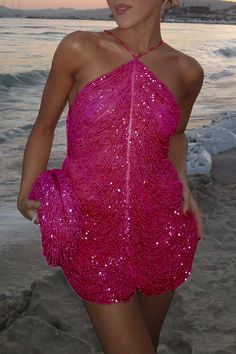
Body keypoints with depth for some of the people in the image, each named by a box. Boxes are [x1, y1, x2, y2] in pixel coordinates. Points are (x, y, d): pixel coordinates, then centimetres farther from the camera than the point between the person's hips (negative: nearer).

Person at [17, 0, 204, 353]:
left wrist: (182, 183, 2)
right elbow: (44, 127, 3)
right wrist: (26, 196, -8)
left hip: (162, 230, 3)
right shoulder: (78, 49, -7)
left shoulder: (186, 71, -1)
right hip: (93, 232, -3)